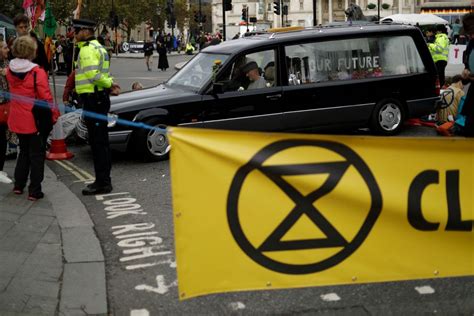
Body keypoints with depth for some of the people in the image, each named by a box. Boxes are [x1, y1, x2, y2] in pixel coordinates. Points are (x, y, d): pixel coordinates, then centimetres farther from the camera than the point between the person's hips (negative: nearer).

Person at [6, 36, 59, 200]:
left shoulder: (10, 70, -2)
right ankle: (34, 191, 8)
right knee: (37, 154, 6)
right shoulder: (37, 72, -20)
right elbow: (46, 97, -19)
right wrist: (55, 114, -9)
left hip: (17, 120, 6)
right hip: (35, 120, -6)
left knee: (24, 151, 23)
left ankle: (18, 185, 29)